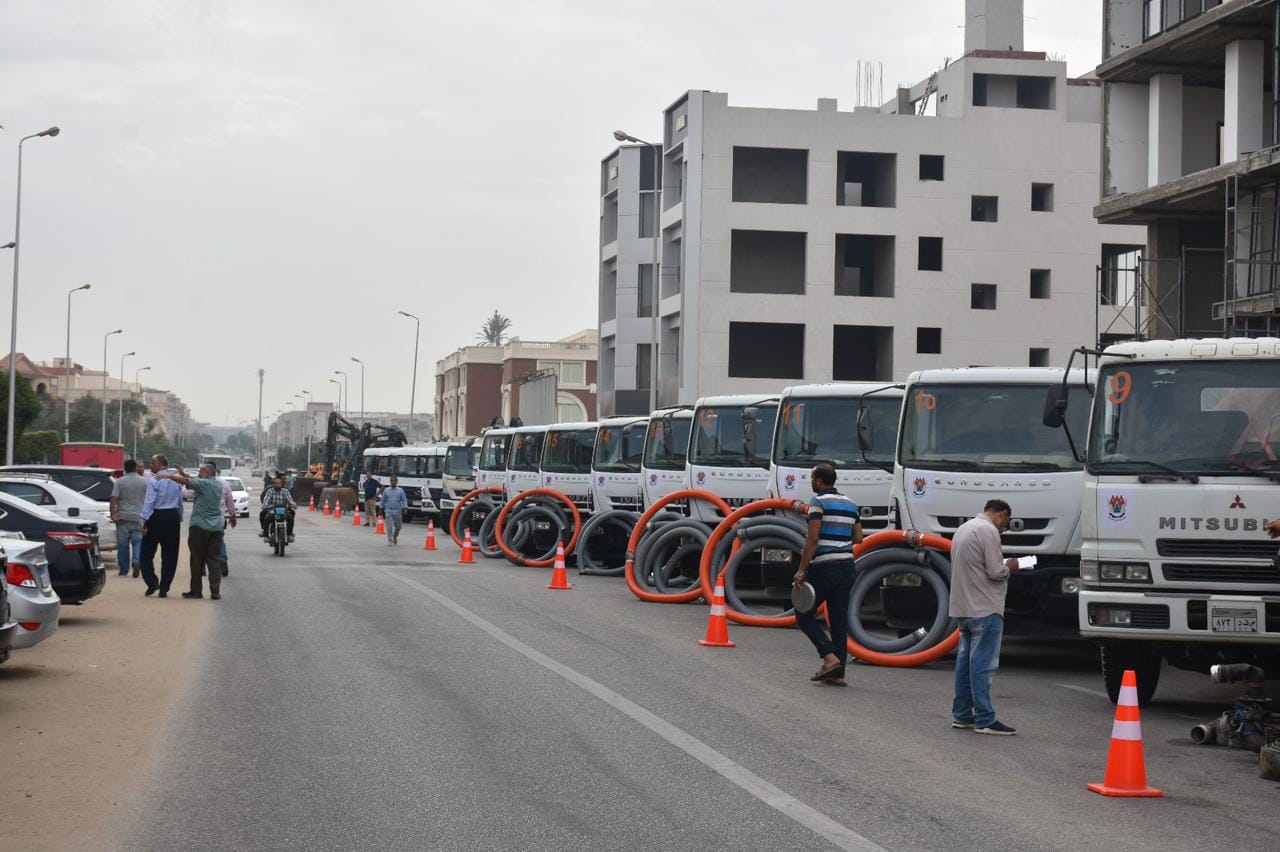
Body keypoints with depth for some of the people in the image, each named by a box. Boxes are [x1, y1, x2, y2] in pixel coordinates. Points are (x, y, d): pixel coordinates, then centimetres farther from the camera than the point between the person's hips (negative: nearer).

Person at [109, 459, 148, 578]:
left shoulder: (119, 482, -1)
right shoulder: (144, 482, 3)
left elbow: (114, 499, -11)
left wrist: (113, 515, -12)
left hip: (123, 517, -1)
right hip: (139, 517, 1)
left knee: (122, 544, 7)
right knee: (138, 541, 5)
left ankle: (124, 571, 11)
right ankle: (136, 561, -21)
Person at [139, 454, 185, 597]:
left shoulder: (153, 480, -9)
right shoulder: (176, 481, 10)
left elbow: (149, 502, -15)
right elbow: (180, 503, 14)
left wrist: (144, 521, -15)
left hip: (157, 517, -6)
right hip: (173, 518, 6)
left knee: (147, 553, 4)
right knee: (170, 555, 7)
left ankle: (152, 583, -8)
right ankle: (164, 589, 7)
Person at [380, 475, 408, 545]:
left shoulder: (400, 491, 4)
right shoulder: (386, 490, 5)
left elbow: (404, 500, 1)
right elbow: (383, 501, 11)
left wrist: (404, 509, -13)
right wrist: (382, 511, 10)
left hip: (398, 512, 1)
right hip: (388, 511, -1)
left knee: (398, 527, 10)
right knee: (389, 527, -12)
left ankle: (395, 537, 36)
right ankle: (390, 540, -10)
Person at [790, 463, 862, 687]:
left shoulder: (818, 502, -9)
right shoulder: (850, 504, 14)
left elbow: (812, 539, -16)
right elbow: (858, 538, 14)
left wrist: (802, 570, -15)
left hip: (824, 567, -7)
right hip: (846, 566, 7)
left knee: (804, 615, 5)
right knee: (839, 620, 8)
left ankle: (830, 657, -10)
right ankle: (838, 673, 7)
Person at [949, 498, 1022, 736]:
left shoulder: (963, 528, 17)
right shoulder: (988, 531, -14)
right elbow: (996, 572, -19)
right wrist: (1009, 566, 1)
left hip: (962, 608, 10)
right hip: (985, 609, -10)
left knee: (965, 661, 14)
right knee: (982, 663, -9)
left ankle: (961, 714, 19)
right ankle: (985, 720, -8)